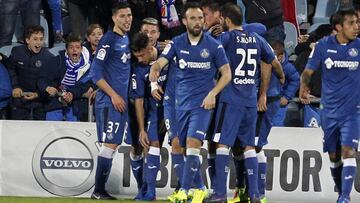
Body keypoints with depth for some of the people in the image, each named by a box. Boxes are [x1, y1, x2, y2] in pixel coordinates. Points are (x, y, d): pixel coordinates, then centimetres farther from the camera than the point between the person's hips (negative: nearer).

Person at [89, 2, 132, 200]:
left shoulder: (126, 39, 15)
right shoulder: (109, 39, -10)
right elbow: (95, 72, -14)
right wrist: (113, 95, -16)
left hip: (122, 102, 8)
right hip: (109, 102, -8)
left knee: (112, 145, 8)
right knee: (109, 144, -11)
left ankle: (101, 190, 11)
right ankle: (98, 191, -8)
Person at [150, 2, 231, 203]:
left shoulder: (214, 45, -4)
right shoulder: (177, 43, 2)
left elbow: (226, 74, -1)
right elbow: (160, 62, -10)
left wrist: (212, 94, -14)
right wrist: (154, 71, -34)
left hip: (202, 103, -4)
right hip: (182, 102, 4)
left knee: (193, 145, -16)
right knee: (181, 147, 8)